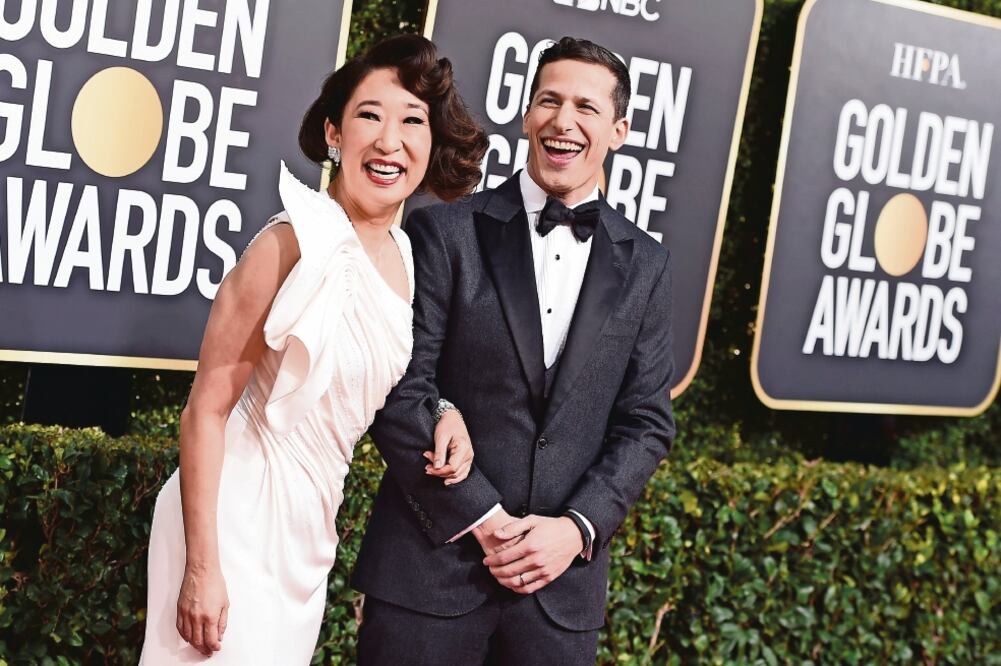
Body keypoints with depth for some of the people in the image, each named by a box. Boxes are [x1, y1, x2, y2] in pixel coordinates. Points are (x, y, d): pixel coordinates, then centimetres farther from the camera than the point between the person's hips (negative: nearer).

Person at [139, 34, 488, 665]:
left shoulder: (405, 254, 3)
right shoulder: (299, 241, -20)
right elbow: (207, 407, -18)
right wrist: (201, 566, -19)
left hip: (311, 527, 8)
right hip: (242, 517, -8)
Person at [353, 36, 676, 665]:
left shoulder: (644, 265, 8)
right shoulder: (446, 232, -2)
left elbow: (648, 420, 6)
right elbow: (401, 392, -7)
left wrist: (578, 527, -7)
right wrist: (484, 520, -11)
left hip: (563, 577, 3)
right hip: (431, 564, -2)